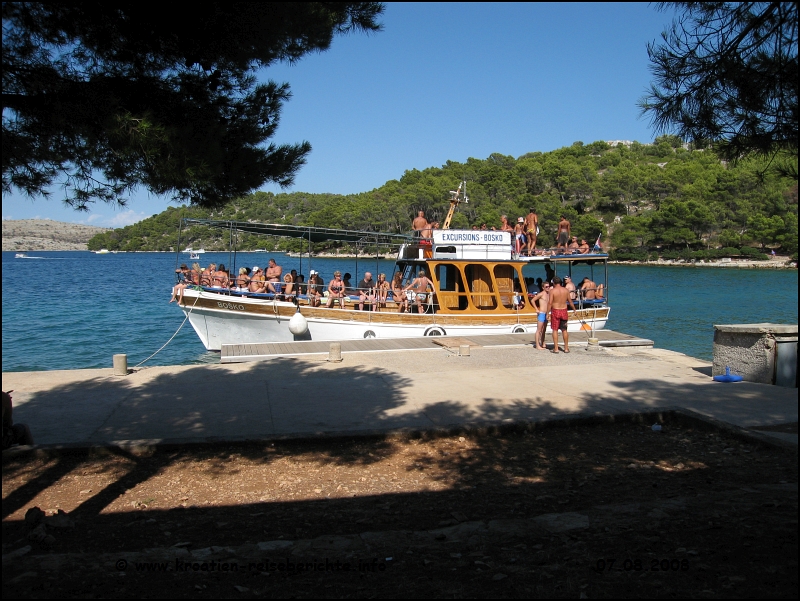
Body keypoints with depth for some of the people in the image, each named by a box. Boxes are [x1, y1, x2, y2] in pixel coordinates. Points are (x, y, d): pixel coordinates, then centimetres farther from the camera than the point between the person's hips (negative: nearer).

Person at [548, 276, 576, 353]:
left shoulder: (552, 290, -10)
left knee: (555, 330, 2)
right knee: (564, 330, 13)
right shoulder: (565, 290, 3)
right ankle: (566, 348, 17)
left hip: (555, 311, -4)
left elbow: (550, 303, -13)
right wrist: (574, 309, 23)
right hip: (564, 311, 4)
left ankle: (556, 349, 1)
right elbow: (570, 301, 9)